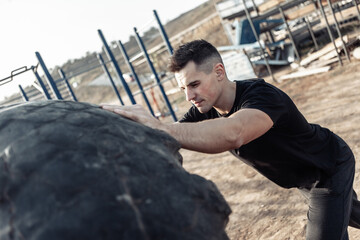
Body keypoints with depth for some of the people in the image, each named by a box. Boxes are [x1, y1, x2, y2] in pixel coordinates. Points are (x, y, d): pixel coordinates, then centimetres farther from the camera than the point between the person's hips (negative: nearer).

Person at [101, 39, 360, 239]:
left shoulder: (262, 95, -41)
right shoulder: (205, 111, -17)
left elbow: (232, 134, -64)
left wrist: (159, 127, -75)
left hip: (332, 167, -7)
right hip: (303, 176, 7)